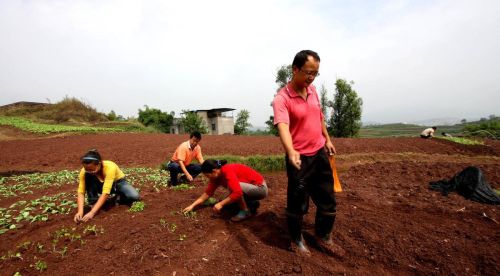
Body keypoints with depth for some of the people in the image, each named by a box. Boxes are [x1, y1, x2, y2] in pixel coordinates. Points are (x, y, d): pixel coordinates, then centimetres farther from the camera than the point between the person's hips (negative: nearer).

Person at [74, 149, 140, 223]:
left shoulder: (110, 167, -38)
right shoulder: (84, 171, -26)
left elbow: (105, 193, -42)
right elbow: (81, 192, -26)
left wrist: (92, 212, -48)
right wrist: (80, 211, -40)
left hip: (118, 182, -2)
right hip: (101, 184, 3)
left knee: (134, 196, -31)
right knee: (88, 177, -28)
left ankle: (119, 198, 1)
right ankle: (93, 203, -15)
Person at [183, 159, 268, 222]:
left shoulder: (227, 171, -28)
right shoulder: (216, 175, -2)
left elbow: (237, 192, -38)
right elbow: (208, 192, 3)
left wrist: (221, 204, -29)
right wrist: (192, 205, 0)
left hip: (260, 188, -9)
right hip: (252, 187, 9)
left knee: (232, 187, -31)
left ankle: (245, 211, -12)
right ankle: (252, 204, 17)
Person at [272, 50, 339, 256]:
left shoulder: (312, 90, 5)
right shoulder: (282, 99, -18)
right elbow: (283, 127, -34)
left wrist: (327, 139, 20)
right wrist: (291, 152, -50)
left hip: (320, 153, 7)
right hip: (299, 158, -7)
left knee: (328, 201, 17)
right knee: (297, 203, 7)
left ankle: (322, 236, 39)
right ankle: (297, 240, 31)